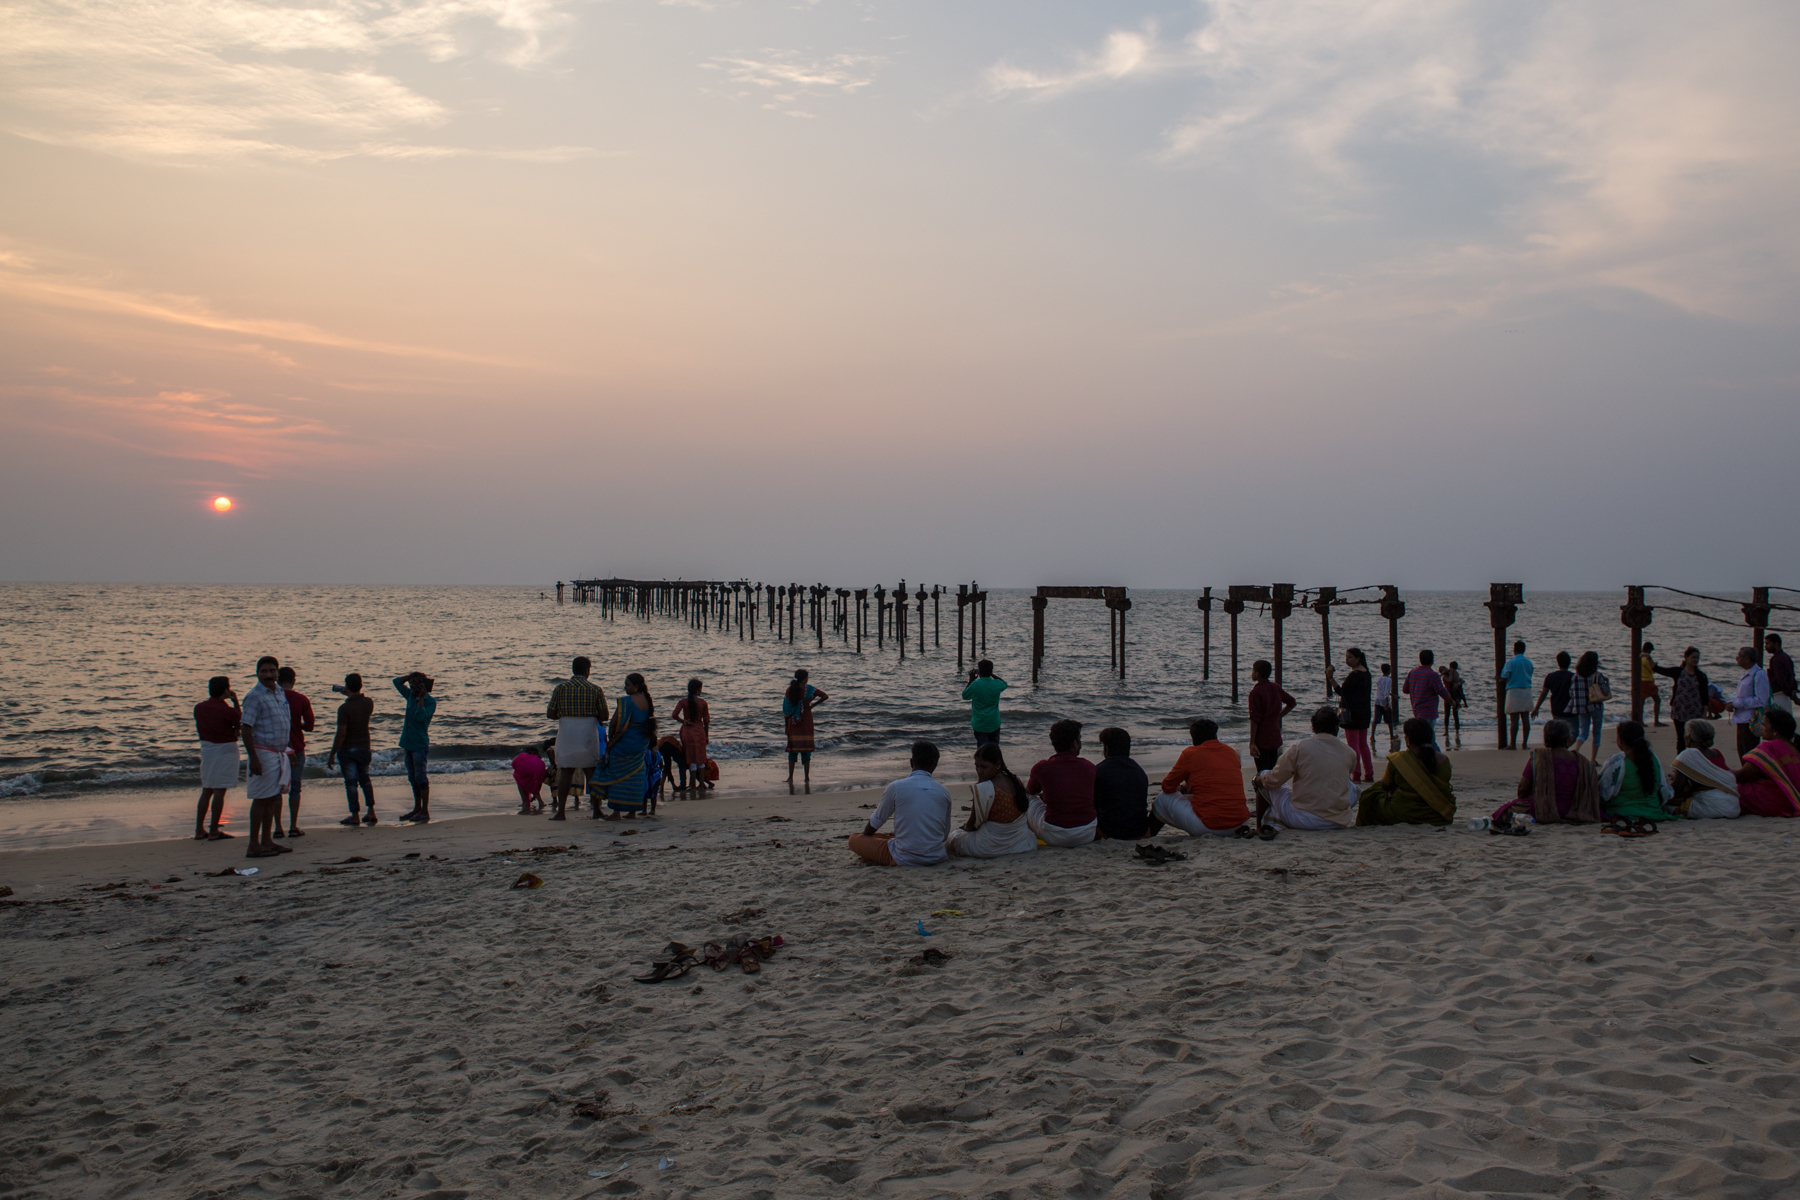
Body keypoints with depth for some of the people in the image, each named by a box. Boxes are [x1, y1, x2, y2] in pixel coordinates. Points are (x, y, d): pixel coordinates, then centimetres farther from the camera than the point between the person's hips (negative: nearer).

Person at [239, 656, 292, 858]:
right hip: (263, 752, -8)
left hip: (279, 753, 8)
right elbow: (246, 728, -17)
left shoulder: (280, 692, 12)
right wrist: (253, 758, -23)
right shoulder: (255, 696, -12)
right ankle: (254, 846, -2)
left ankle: (266, 841, 18)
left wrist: (286, 751, 20)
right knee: (261, 799, -6)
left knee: (272, 798, 12)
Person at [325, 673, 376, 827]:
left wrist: (332, 754, -14)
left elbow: (341, 733, -22)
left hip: (347, 749, -5)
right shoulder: (368, 703, -4)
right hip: (364, 747, 5)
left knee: (351, 782, 3)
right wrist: (350, 696, 21)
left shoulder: (344, 708, -20)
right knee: (365, 779, 19)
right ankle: (371, 812, 17)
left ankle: (354, 816, 7)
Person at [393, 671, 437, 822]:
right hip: (408, 742, 8)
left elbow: (421, 716, -24)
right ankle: (417, 809, 22)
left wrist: (421, 698, -20)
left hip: (420, 743, -8)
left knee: (420, 776, -6)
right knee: (413, 777, 13)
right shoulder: (411, 695, 10)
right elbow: (397, 682, 16)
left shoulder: (430, 701, -10)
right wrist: (412, 675, 4)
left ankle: (425, 811, -3)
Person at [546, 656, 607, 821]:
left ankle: (561, 811, -1)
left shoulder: (561, 687, 0)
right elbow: (604, 716, -5)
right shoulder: (595, 690, -2)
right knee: (591, 772, 7)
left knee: (565, 772, 4)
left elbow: (550, 714, 0)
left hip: (566, 732, 0)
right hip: (588, 733, 0)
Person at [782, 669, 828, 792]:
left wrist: (786, 725, 8)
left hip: (792, 722, 2)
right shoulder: (808, 689, -7)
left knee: (792, 749, 10)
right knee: (806, 749, 4)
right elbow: (825, 696, -11)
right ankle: (807, 778, 3)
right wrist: (812, 706, -1)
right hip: (806, 722, -2)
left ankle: (790, 777, 8)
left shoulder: (789, 690, -1)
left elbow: (785, 709, 0)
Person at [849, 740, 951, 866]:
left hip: (905, 859, -4)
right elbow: (944, 835, 11)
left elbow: (875, 823, 5)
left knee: (854, 839, 9)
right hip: (936, 858, 4)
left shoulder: (896, 787, -9)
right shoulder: (943, 792, 1)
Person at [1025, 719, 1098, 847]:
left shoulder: (1042, 767, -6)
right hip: (1087, 836, 3)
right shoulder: (1089, 767, 2)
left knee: (1025, 795, 19)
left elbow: (1031, 790, 17)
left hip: (1054, 838, -3)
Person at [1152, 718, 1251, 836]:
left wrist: (1180, 788, 33)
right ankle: (1241, 829, 14)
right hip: (1241, 821, 4)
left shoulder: (1190, 754, -3)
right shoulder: (1231, 752, 13)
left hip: (1208, 826, -4)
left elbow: (1167, 787, 8)